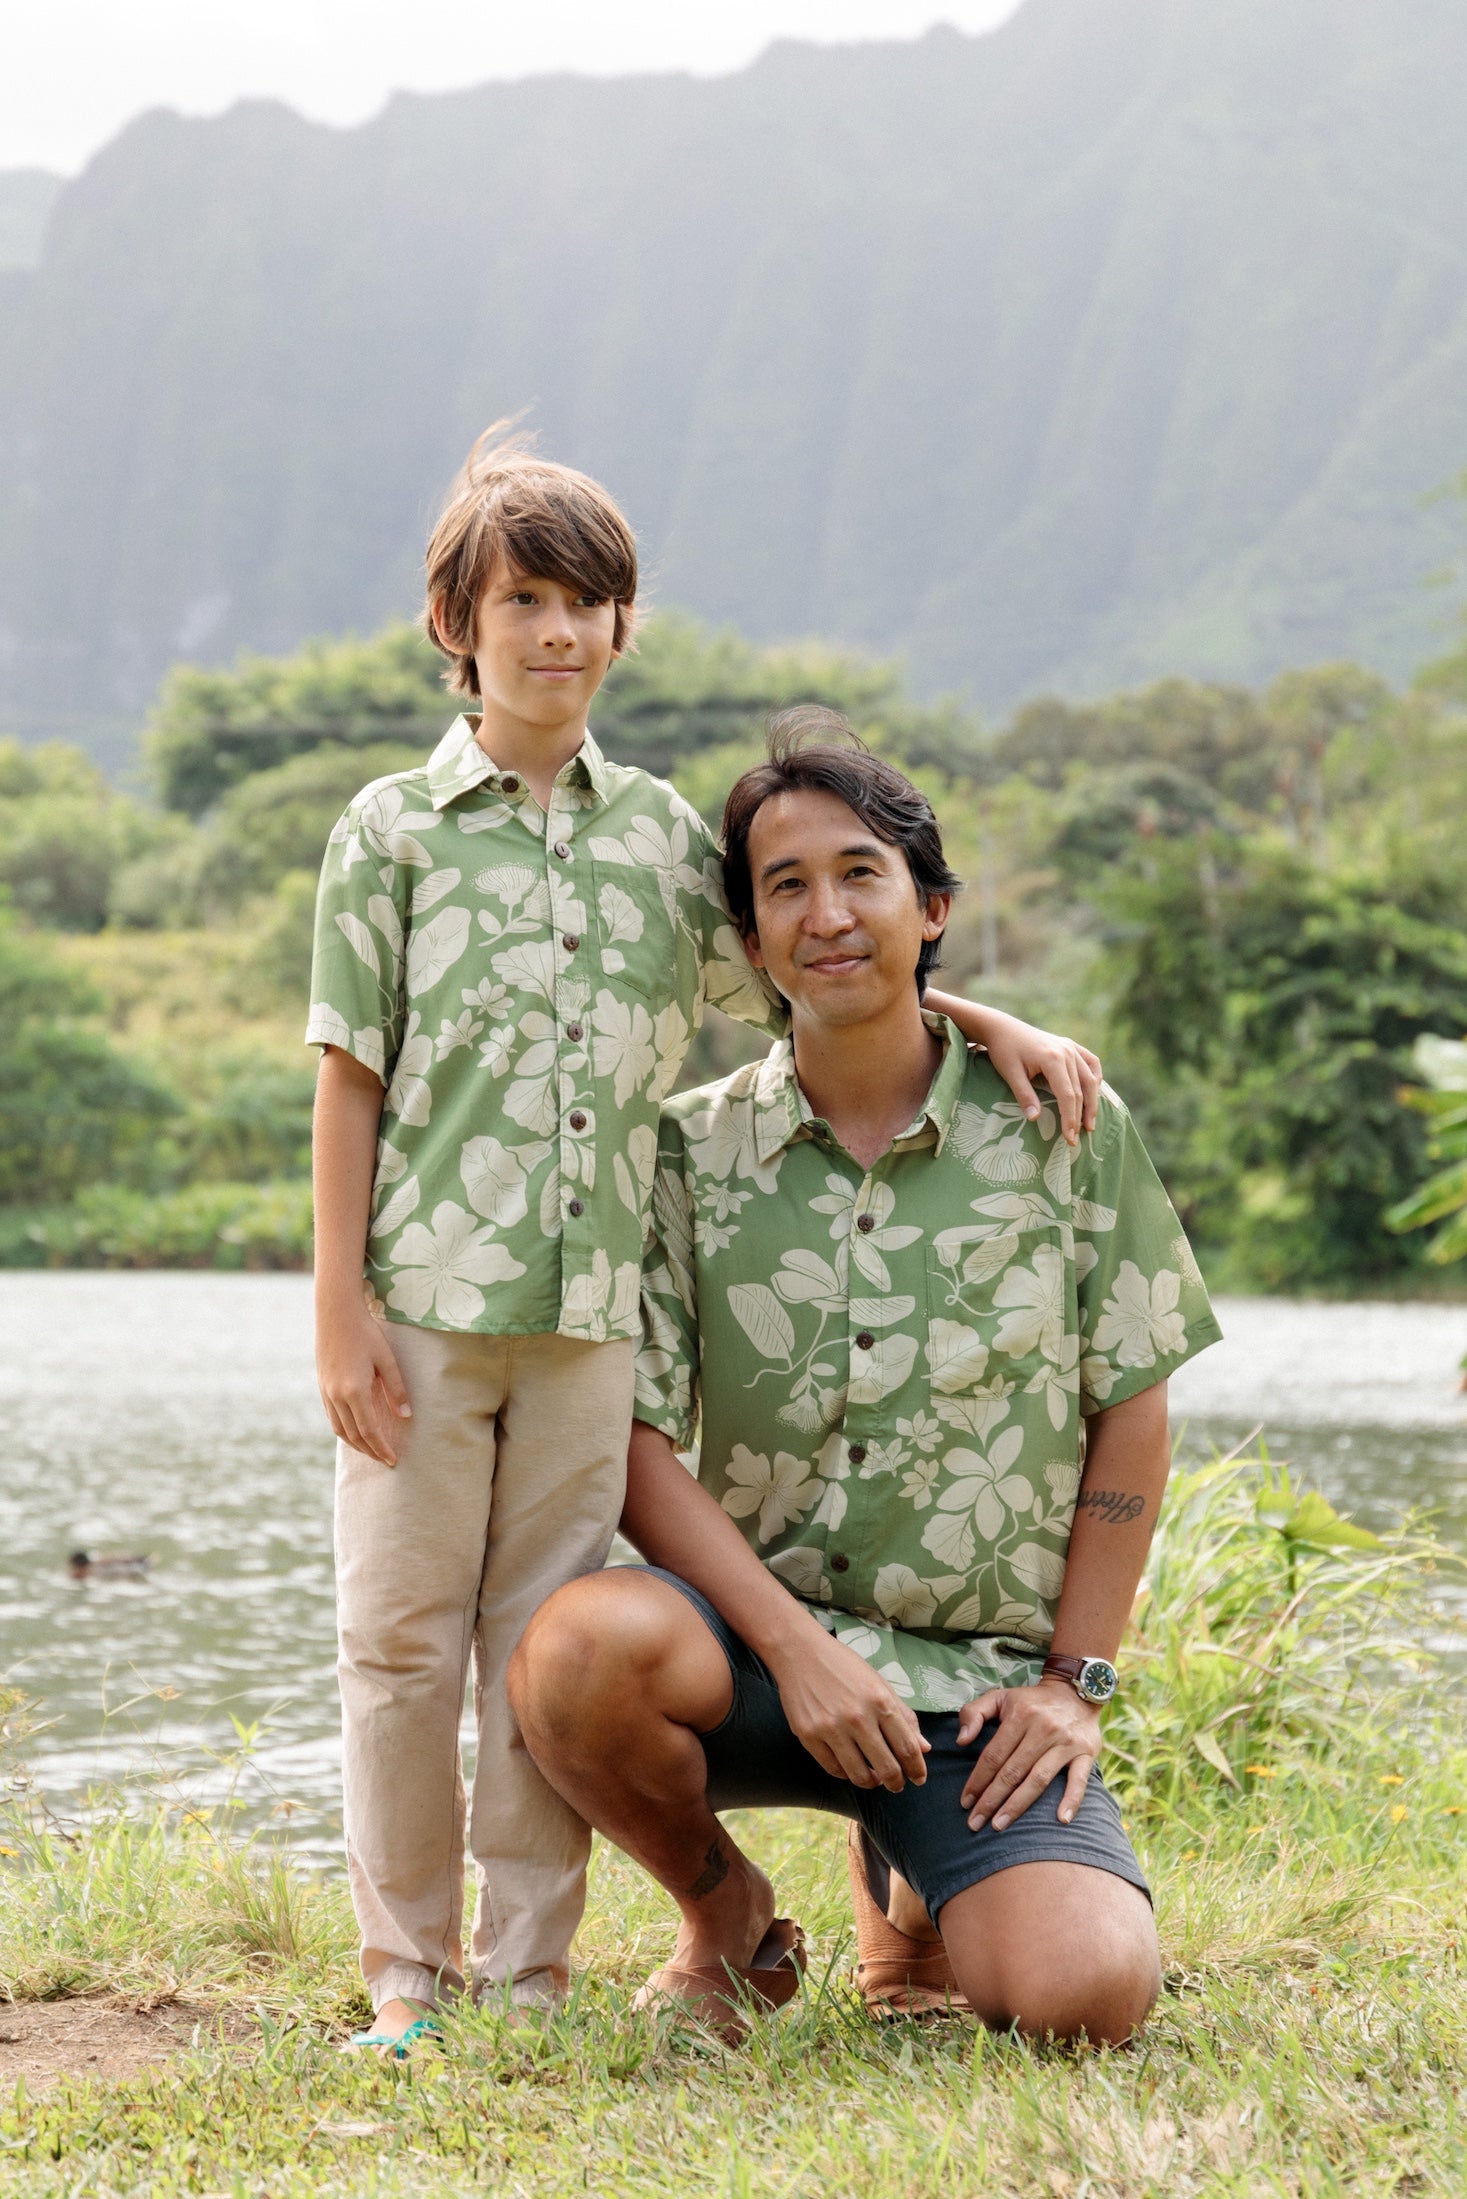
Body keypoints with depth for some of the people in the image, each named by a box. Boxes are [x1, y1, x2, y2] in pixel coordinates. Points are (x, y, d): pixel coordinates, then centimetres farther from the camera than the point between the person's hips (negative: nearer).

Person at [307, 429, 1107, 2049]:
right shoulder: (395, 828, 2)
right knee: (404, 1633, 3)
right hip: (425, 1297, -2)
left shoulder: (659, 832, 11)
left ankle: (527, 1973, 14)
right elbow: (350, 1077, 0)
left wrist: (990, 1024, 3)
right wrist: (341, 1302, -6)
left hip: (592, 1305, 3)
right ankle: (407, 1972, 13)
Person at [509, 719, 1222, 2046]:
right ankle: (727, 1918, 0)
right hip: (761, 1634, 1)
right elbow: (638, 1440, -4)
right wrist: (797, 1647, -16)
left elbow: (1132, 1415, 5)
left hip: (983, 1680, 0)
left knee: (1089, 1993, -25)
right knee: (580, 1647, -34)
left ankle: (909, 1889, 14)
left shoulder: (1060, 1129, 1)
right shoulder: (691, 1152, 1)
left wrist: (1076, 1681, 0)